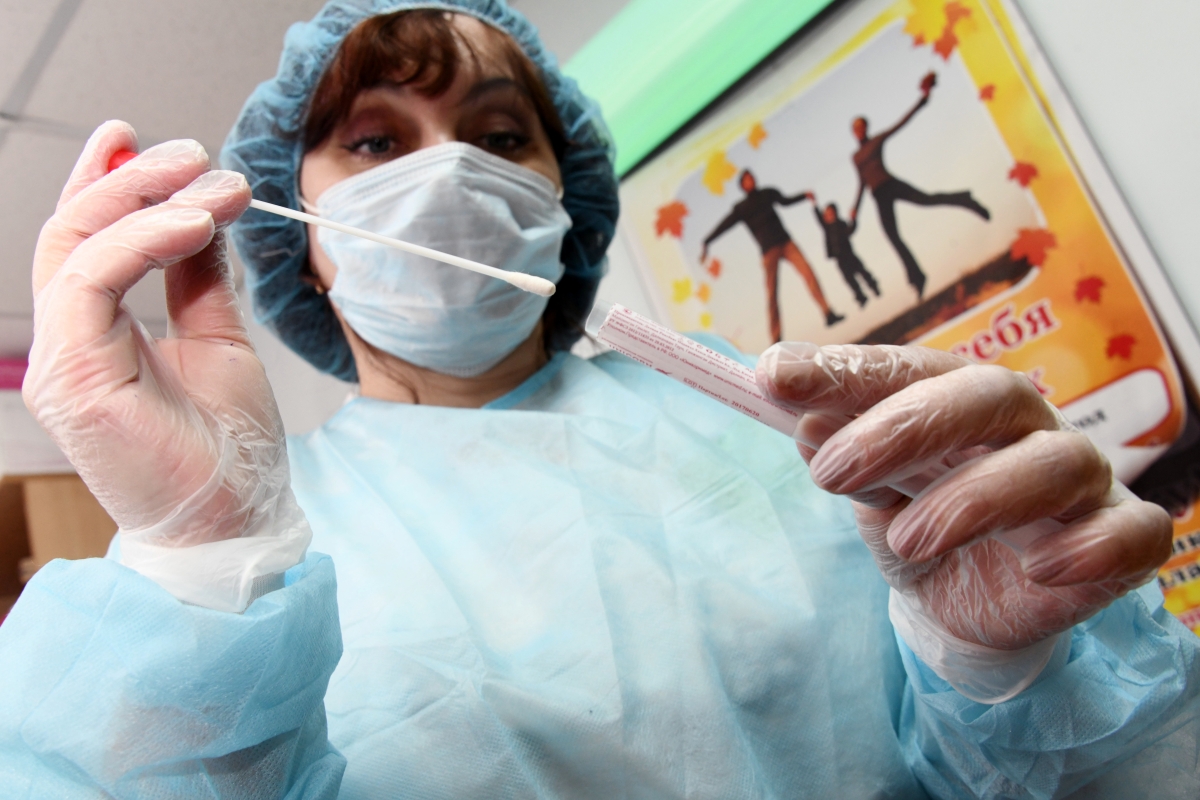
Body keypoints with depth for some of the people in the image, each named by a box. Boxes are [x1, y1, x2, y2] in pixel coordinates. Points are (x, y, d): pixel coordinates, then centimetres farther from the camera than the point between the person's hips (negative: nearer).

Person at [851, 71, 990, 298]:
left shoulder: (877, 140, 8)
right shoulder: (856, 157, 20)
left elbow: (902, 122, 2)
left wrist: (922, 99, -6)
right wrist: (856, 207, 16)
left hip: (891, 185, -4)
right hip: (879, 196, 4)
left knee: (926, 199, -29)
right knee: (892, 236, -4)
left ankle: (963, 199, -7)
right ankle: (917, 277, -1)